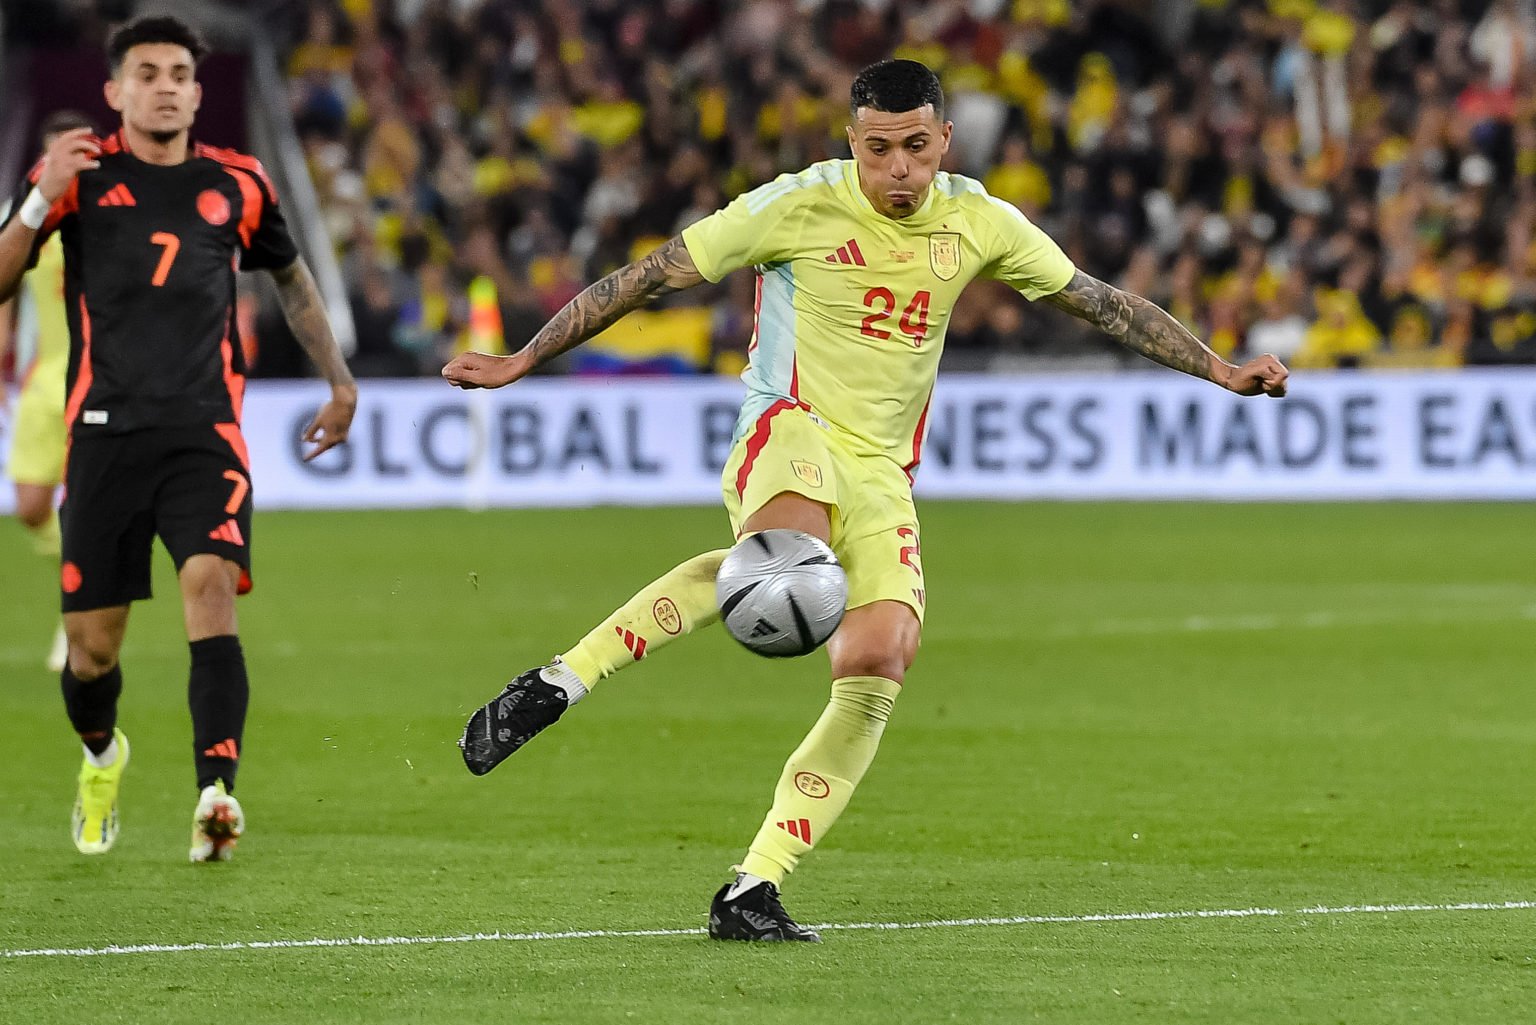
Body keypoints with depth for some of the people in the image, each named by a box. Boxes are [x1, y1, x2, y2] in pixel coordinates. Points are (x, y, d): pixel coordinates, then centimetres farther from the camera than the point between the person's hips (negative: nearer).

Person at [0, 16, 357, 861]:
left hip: (206, 434, 0)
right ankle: (101, 758, 37)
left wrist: (339, 381, 25)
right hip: (105, 434, 0)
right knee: (92, 647, 3)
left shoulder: (237, 186, 9)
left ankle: (214, 794, -35)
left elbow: (291, 278, 27)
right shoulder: (80, 175, 3)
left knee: (210, 587, -25)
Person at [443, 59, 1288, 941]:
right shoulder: (799, 206, -5)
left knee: (883, 661, -18)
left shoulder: (978, 223, 6)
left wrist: (1221, 370, 11)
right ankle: (560, 683, -39)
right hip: (789, 432, -5)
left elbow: (1103, 302, 15)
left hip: (883, 475, 5)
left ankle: (753, 892, -16)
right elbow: (650, 277, -1)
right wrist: (521, 361, -1)